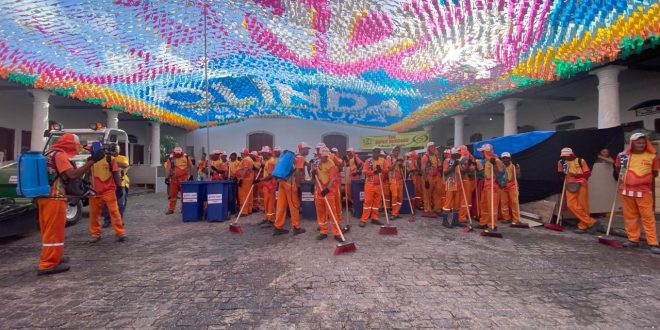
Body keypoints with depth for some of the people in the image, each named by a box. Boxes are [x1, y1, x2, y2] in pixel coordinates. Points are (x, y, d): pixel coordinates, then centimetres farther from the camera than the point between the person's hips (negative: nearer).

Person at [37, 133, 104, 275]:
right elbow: (73, 175, -24)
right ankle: (48, 265, 1)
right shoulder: (60, 154, -13)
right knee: (54, 231, -3)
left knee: (49, 230, 18)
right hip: (54, 198, -10)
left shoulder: (49, 153, 17)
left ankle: (50, 258, 30)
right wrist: (92, 161, -25)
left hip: (44, 196, 10)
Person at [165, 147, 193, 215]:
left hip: (184, 178, 0)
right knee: (173, 194, 7)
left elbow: (190, 166, 10)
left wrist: (190, 175, 9)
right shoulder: (171, 158, -2)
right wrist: (167, 177, -6)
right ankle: (171, 209, 17)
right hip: (174, 178, 0)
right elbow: (168, 169, -2)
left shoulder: (186, 157, 1)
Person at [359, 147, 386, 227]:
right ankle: (363, 220, -2)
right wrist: (374, 172, -20)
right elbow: (365, 171, -10)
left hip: (379, 184, 4)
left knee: (377, 202, 8)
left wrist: (381, 170, -13)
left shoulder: (382, 161, 10)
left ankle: (374, 218, 18)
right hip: (370, 184, -4)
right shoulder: (368, 161, -3)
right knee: (368, 201, -6)